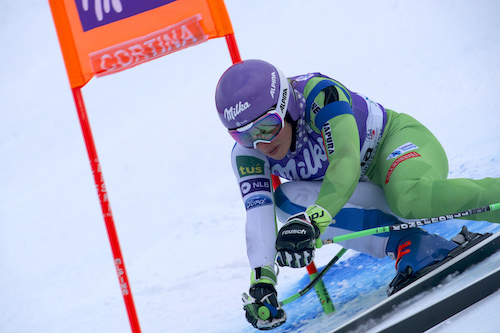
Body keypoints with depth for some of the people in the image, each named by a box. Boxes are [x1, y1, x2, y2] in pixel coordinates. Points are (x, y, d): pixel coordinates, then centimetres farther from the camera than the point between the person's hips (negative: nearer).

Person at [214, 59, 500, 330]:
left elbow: (346, 160, -41)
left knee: (412, 198, -41)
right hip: (367, 190, 7)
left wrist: (311, 221, -56)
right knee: (286, 199, -22)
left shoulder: (319, 93, -29)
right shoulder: (247, 153, -13)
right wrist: (261, 280, -38)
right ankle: (405, 244, -25)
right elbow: (258, 215, -22)